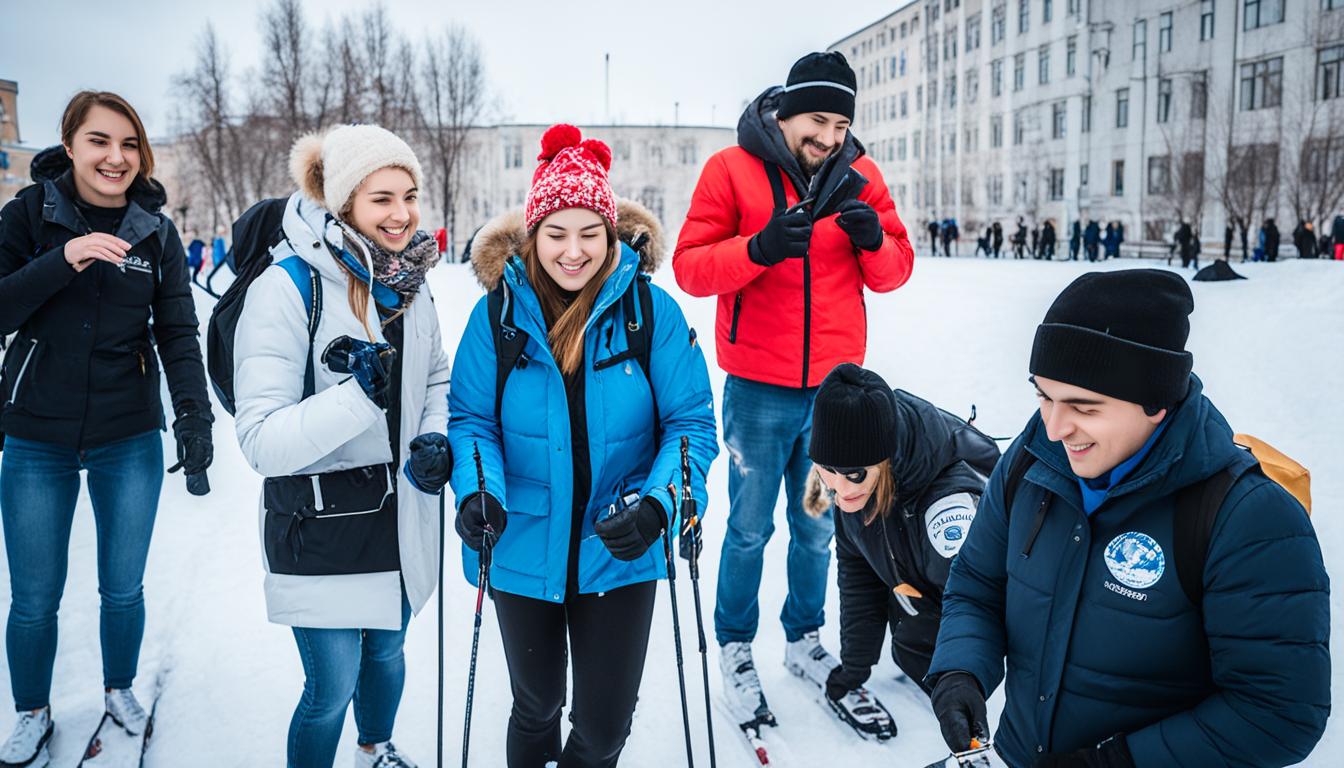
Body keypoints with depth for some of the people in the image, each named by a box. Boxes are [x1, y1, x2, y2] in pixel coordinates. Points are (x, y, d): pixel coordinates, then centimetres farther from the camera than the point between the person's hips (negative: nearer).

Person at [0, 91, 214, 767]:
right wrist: (61, 263, -24)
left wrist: (193, 414, -15)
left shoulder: (156, 232, -1)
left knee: (123, 589, 14)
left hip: (131, 441, 1)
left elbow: (177, 333, -2)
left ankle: (120, 688, 40)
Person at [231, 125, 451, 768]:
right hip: (320, 528, -6)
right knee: (331, 688, 5)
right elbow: (262, 442, -24)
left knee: (387, 654, 25)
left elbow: (437, 380, 14)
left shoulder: (410, 285, 0)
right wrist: (362, 393, -37)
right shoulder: (285, 290, -20)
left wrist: (436, 440, -7)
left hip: (400, 516, 6)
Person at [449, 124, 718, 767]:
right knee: (536, 707, 22)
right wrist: (478, 492, -22)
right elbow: (471, 418, -3)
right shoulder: (496, 314, -8)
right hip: (523, 553, 1)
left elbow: (691, 423, -10)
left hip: (620, 557, -1)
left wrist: (656, 504, -26)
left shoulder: (652, 310, -12)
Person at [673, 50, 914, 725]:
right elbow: (690, 267, -8)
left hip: (834, 387, 3)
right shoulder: (732, 170, -4)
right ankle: (734, 648, 26)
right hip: (758, 391, -3)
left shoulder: (859, 175, 5)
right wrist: (759, 247, -25)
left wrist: (874, 240, -15)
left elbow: (893, 273, 7)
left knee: (817, 528, 15)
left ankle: (803, 638, 35)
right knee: (750, 528, 6)